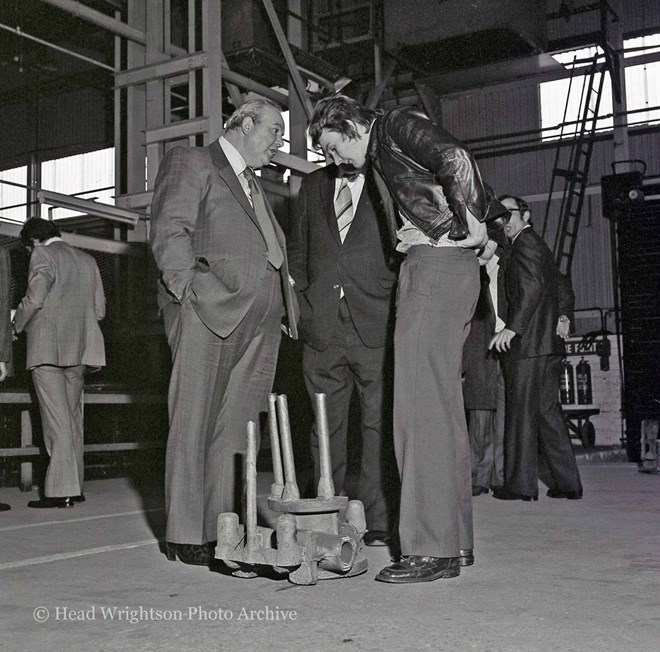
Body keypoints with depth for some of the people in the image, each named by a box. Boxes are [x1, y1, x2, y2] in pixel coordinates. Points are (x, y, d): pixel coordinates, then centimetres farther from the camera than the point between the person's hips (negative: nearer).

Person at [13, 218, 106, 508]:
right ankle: (74, 486, 14)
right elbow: (99, 309, 13)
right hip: (79, 349, 6)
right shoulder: (87, 260, 16)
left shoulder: (43, 255, -3)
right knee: (72, 416, 12)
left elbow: (35, 298, -15)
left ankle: (61, 491, -10)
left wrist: (17, 325, 1)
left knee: (56, 420, -8)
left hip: (47, 348, -6)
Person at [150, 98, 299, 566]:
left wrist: (287, 306, 16)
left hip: (259, 322, 7)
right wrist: (190, 285, -19)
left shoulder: (255, 187, 30)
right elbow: (169, 232, -6)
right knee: (195, 424, -5)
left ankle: (223, 527, 8)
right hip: (209, 313, -7)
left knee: (236, 427, 4)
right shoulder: (190, 163, 7)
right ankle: (186, 535, -1)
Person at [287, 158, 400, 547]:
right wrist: (303, 302, 7)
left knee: (379, 424, -3)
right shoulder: (313, 185, 18)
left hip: (375, 325, -3)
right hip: (322, 327, 3)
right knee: (326, 426, 5)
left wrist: (397, 306, -4)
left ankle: (377, 521, 2)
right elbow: (297, 250, 19)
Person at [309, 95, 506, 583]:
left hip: (438, 265, -10)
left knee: (421, 405, -12)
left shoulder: (400, 124, 0)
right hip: (424, 270, 10)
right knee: (442, 405, 9)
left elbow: (455, 159, -20)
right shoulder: (381, 158, 26)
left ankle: (432, 548, -8)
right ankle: (455, 541, 15)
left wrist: (470, 228, -12)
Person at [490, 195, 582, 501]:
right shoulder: (539, 245, 24)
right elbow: (564, 287, 26)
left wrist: (512, 327, -22)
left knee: (522, 410, -6)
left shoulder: (525, 242, -5)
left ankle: (521, 484, -2)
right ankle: (567, 483, 10)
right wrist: (564, 316, 12)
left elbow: (532, 285, -19)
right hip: (550, 340, 9)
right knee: (548, 410, 10)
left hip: (527, 341, -9)